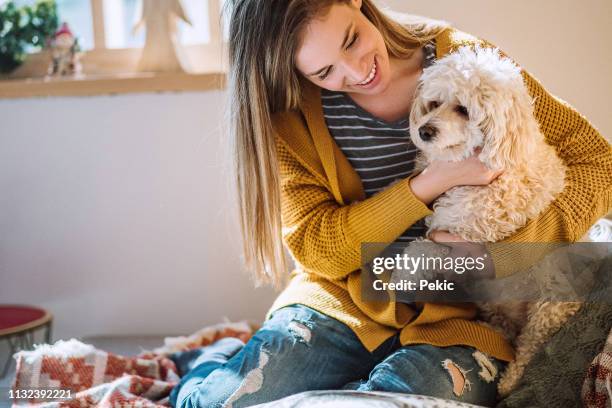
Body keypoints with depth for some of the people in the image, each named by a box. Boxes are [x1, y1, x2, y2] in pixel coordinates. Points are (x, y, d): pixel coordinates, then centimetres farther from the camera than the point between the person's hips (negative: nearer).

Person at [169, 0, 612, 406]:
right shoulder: (292, 114, -4)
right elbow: (314, 247, -12)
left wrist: (504, 252, -20)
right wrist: (433, 181, -22)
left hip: (456, 316, 0)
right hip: (345, 302, 1)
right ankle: (214, 364, 17)